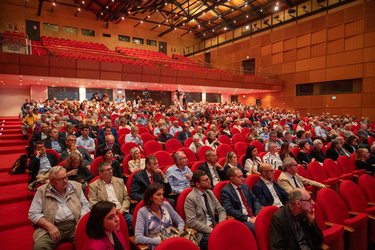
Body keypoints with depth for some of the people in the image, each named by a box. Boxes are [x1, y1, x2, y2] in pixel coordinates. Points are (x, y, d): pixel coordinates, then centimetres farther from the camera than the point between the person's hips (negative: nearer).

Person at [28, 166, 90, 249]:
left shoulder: (76, 186, 12)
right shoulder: (42, 191, 7)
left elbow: (85, 205, 13)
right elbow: (33, 213, 4)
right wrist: (49, 226, -10)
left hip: (74, 226, 1)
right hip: (53, 228, 0)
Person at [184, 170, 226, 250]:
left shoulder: (210, 193, 10)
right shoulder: (190, 198, -11)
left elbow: (221, 210, 13)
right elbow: (191, 222, -15)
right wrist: (210, 230, -17)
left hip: (214, 228, 7)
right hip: (201, 233, -6)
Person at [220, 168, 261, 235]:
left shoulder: (245, 186, 16)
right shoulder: (225, 191, -6)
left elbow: (255, 200, 16)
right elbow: (229, 210, -15)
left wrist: (257, 215, -3)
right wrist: (248, 219, -16)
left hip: (253, 217, 7)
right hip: (240, 220, -7)